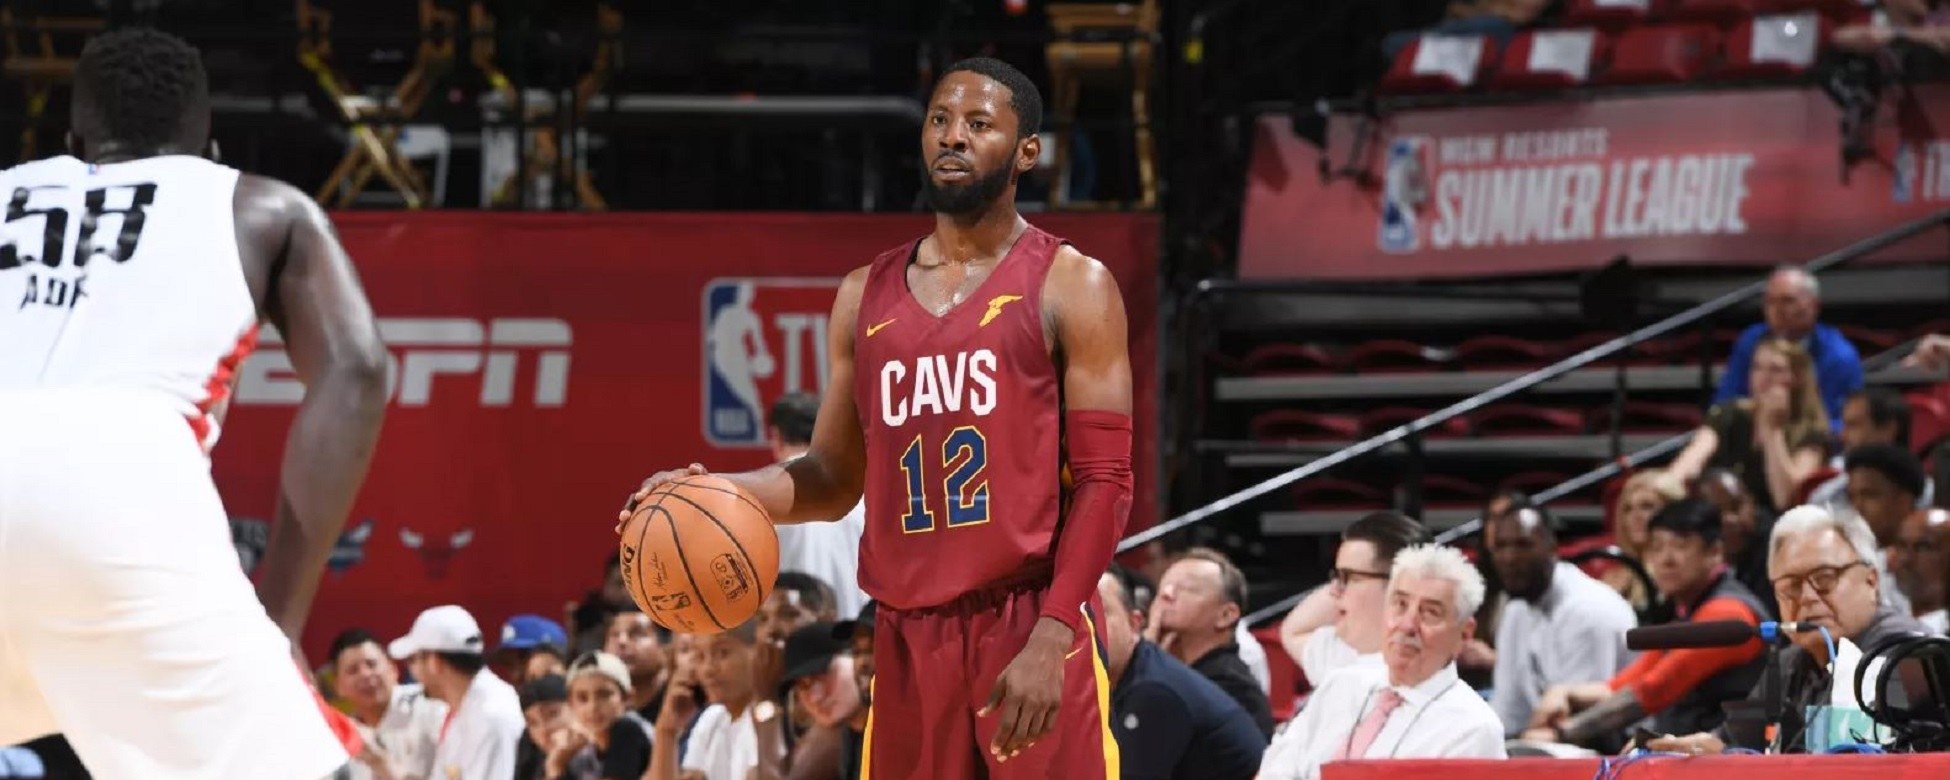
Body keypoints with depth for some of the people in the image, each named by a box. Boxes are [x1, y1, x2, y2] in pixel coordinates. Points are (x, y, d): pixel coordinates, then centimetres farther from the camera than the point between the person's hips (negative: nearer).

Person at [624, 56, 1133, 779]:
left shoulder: (1070, 286, -1)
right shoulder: (867, 296, 14)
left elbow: (1104, 480, -6)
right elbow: (835, 479, 19)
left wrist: (1049, 639, -17)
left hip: (1033, 632, -5)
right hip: (907, 636, 5)